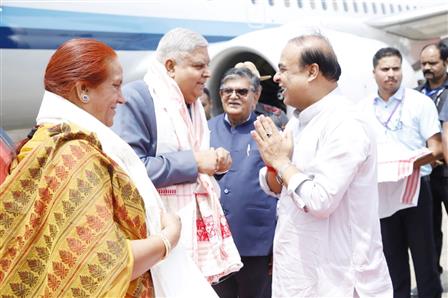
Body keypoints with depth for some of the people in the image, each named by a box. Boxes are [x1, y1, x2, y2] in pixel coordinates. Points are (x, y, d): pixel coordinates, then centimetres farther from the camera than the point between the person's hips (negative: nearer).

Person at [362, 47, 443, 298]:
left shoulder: (420, 102, -5)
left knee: (424, 254, 4)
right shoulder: (364, 108, 6)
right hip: (381, 191, 3)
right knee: (392, 255, 14)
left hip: (415, 187, -3)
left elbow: (436, 148, -8)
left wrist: (415, 161, -26)